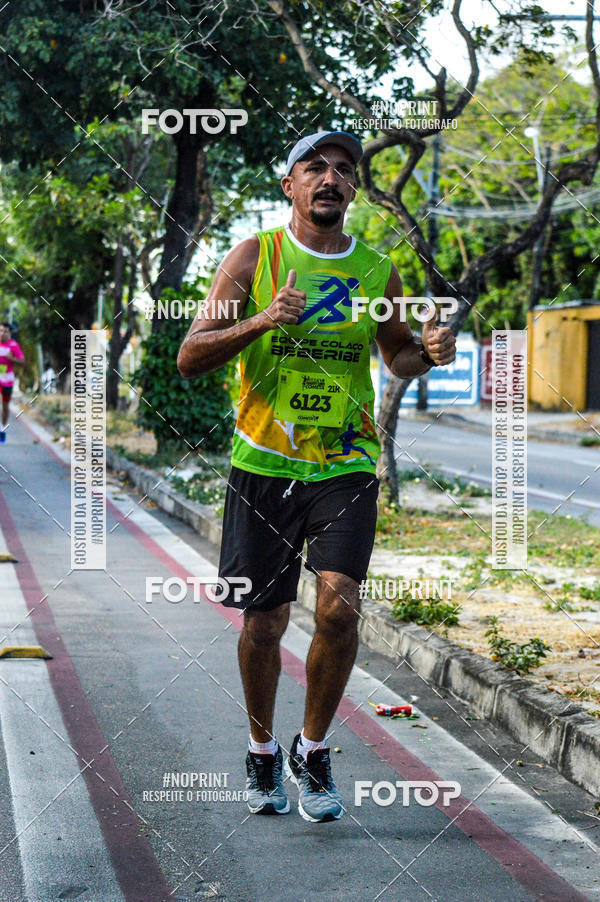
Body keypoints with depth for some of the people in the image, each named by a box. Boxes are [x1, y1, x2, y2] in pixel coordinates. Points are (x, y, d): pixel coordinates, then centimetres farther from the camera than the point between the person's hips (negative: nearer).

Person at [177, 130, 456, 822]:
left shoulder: (377, 272, 6)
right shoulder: (254, 257, 0)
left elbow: (397, 354, 23)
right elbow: (189, 358, -4)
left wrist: (429, 353, -1)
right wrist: (260, 321, -21)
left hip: (346, 467, 1)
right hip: (263, 465, -1)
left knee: (338, 607, -15)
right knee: (263, 622, 5)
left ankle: (314, 750, 8)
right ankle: (262, 751, 30)